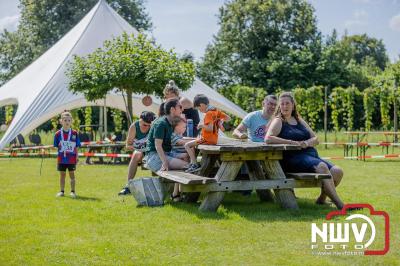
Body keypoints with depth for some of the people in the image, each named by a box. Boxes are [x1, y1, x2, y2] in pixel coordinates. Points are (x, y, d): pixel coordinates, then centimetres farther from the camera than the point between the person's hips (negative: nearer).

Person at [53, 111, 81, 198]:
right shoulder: (58, 134, -1)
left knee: (72, 174, 5)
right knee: (62, 174, 10)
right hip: (61, 158, 1)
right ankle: (61, 191, 18)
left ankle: (72, 191, 12)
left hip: (72, 158, -1)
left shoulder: (74, 133, -2)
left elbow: (76, 147, 2)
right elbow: (56, 147, 4)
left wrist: (77, 157, 1)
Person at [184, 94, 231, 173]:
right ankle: (192, 163, 20)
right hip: (214, 139, 10)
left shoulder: (208, 114, -19)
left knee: (187, 145, -7)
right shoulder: (216, 110, 6)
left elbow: (210, 129, -28)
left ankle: (195, 164, -12)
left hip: (207, 139, -10)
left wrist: (202, 125, -15)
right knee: (192, 145, 26)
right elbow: (228, 118, 10)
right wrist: (220, 121, 19)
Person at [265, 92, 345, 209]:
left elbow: (315, 139, 16)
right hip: (293, 158, -7)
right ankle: (340, 205, -32)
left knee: (337, 171, -15)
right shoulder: (278, 121, 3)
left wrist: (306, 143, -9)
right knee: (322, 167, -32)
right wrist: (293, 142, -19)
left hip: (311, 154, 7)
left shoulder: (299, 120, 22)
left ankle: (322, 199, 5)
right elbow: (268, 138, -16)